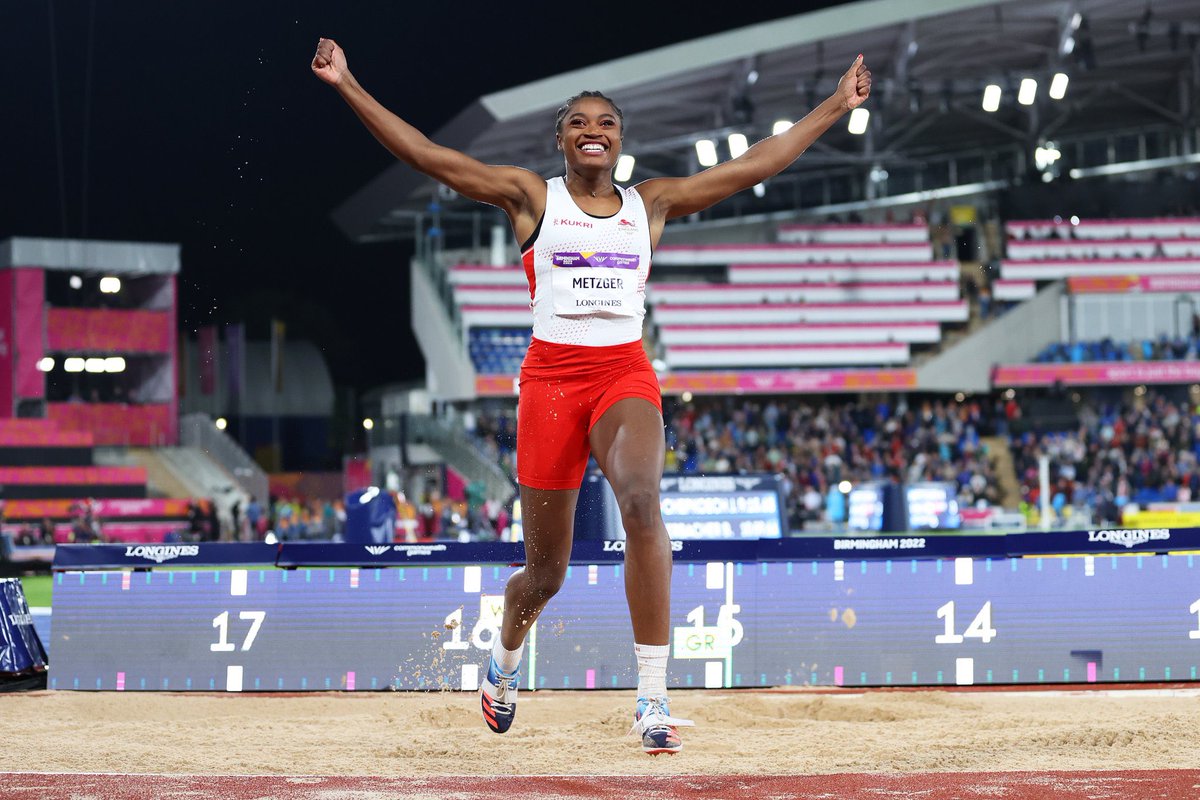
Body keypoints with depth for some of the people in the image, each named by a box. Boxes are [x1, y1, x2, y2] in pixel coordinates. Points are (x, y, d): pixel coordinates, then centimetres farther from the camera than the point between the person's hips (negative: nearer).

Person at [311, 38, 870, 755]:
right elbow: (426, 155, -1)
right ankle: (506, 660, 42)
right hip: (551, 376, -1)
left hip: (626, 375, 1)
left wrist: (836, 107, 15)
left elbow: (756, 165, 14)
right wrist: (348, 87, -7)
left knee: (641, 501, -30)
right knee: (546, 569, 5)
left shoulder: (651, 204, 11)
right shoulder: (531, 197, 5)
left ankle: (653, 698, -30)